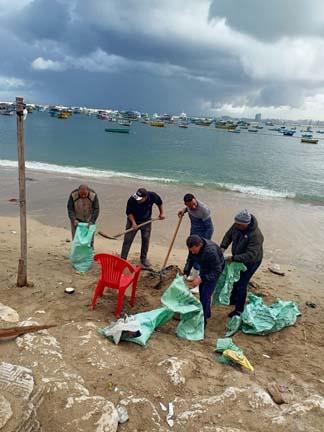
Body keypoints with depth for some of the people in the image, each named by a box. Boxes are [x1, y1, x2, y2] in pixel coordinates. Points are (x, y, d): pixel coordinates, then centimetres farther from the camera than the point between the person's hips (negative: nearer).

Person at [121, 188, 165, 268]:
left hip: (146, 221, 2)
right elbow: (129, 212, -16)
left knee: (146, 240, 7)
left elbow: (159, 203, -1)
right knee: (127, 240, -4)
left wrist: (161, 213, 5)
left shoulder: (153, 196, -25)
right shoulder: (132, 200, -30)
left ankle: (143, 259, 24)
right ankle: (123, 259, 5)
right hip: (133, 221, -2)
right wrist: (133, 223, -28)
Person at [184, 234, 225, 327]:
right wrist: (186, 273, -15)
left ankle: (203, 320, 3)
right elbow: (190, 259, -3)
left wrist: (201, 279, -38)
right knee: (201, 291, 16)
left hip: (215, 269, -7)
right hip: (204, 268, 7)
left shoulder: (211, 251, -42)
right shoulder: (193, 247, -22)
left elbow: (217, 271, -32)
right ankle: (207, 313, 38)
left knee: (206, 294, -12)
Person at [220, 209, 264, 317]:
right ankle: (233, 299, 47)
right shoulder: (237, 226, -17)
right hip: (238, 258, 8)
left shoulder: (255, 235, -38)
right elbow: (228, 235, 0)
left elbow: (251, 255, -39)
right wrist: (223, 247, -15)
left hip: (251, 262, -8)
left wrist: (233, 258, -38)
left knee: (241, 284, -2)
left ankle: (239, 310, 16)